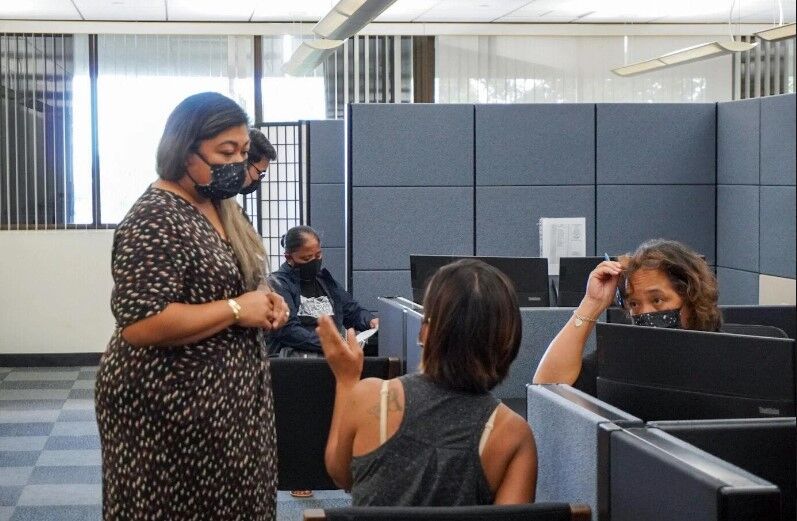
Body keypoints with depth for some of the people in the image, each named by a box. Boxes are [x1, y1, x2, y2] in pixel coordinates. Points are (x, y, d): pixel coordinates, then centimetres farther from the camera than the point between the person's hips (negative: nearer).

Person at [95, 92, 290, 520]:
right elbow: (140, 324, -27)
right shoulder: (154, 221, -19)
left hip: (229, 393, 9)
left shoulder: (221, 207, 9)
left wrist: (265, 301, 2)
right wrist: (237, 310, -21)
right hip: (172, 404, -9)